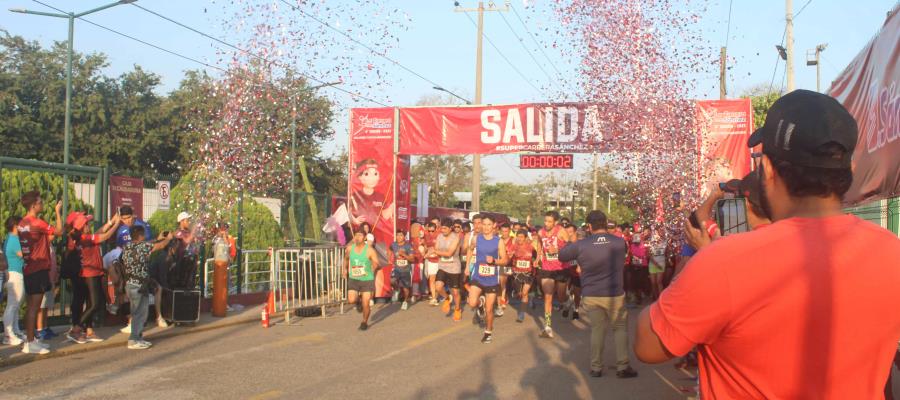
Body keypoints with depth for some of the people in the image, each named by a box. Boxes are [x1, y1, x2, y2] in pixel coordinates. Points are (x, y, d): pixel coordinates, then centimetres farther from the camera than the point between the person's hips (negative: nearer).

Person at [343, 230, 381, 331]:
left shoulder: (370, 250, -12)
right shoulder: (350, 248, -1)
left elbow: (378, 265, -12)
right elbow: (346, 258, 21)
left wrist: (376, 266, -27)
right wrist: (345, 269, 16)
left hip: (367, 280, -2)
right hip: (353, 279, 3)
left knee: (365, 304, -2)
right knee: (351, 300, -15)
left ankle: (364, 322, 25)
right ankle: (358, 300, 22)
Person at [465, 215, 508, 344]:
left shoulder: (499, 241, -8)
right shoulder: (476, 238, -2)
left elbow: (505, 260, -4)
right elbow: (470, 250, 19)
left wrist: (494, 261, -22)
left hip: (492, 280, -1)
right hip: (478, 277, 1)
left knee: (489, 310, 5)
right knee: (472, 303, -19)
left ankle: (488, 332, 29)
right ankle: (480, 303, 18)